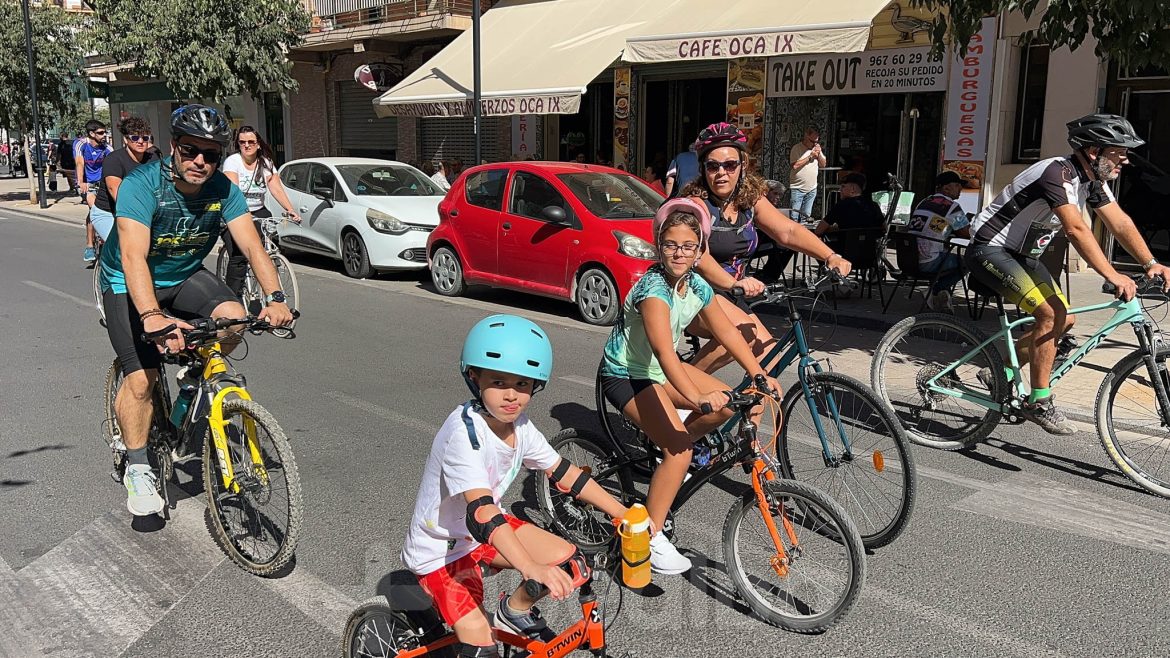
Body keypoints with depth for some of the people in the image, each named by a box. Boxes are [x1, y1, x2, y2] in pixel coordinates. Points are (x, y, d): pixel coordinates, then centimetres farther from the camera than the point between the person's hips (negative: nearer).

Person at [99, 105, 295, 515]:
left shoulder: (223, 190, -16)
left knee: (234, 318, -23)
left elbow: (252, 246, -22)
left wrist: (275, 298, -39)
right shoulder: (142, 184, -29)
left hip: (184, 276, 4)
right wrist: (153, 317, -54)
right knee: (142, 378, -14)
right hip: (129, 283, -3)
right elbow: (134, 257, -39)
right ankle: (138, 469, 4)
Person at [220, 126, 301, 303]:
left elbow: (277, 189, -6)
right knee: (238, 256, -19)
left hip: (257, 212, 4)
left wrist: (290, 210, -23)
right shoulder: (232, 161, -8)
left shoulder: (266, 164, 5)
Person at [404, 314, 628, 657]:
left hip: (489, 528, 7)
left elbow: (565, 473, 0)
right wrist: (532, 568, -52)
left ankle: (516, 610, 18)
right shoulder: (465, 432, -32)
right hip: (440, 548, -7)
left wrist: (625, 515, -4)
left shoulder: (520, 427, -9)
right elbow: (481, 512, -42)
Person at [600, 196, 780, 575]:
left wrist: (759, 376, -8)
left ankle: (668, 450, 16)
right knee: (679, 452, -21)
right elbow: (663, 350, -43)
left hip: (659, 370, 8)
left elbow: (727, 333, 2)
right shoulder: (654, 288, -30)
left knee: (728, 405, -2)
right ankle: (650, 537, -9)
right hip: (624, 375, -8)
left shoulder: (696, 286, -5)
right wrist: (697, 398, -55)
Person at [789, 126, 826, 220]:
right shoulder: (796, 148, -10)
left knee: (806, 215, 9)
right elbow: (795, 165, -21)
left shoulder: (817, 147, 9)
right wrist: (810, 156, -15)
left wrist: (819, 154, -7)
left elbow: (823, 164, 11)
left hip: (812, 189, 5)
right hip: (798, 188, -5)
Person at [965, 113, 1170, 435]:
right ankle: (1039, 402, -10)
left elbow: (1120, 222, 0)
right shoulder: (1059, 173, -25)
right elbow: (1076, 229, -35)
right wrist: (1112, 276, -40)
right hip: (990, 248, -10)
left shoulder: (1094, 181, 4)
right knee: (1049, 313, -21)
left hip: (1024, 254, 10)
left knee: (1065, 320, 3)